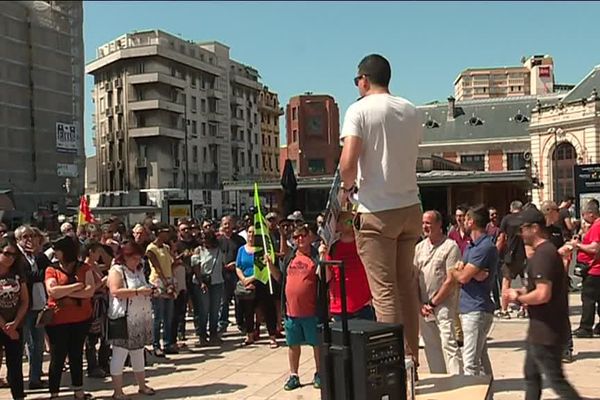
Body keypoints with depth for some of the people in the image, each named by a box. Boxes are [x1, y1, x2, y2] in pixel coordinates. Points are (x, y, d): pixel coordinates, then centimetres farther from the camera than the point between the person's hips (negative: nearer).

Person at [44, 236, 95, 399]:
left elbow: (90, 290, -12)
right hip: (58, 320, -2)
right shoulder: (51, 270, -2)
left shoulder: (84, 268, 1)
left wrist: (65, 293, -14)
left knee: (77, 355, 14)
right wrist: (77, 285, -14)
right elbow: (53, 291, -18)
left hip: (81, 319, 2)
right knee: (57, 358, 2)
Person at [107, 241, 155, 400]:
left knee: (138, 354, 16)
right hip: (123, 320, -8)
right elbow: (116, 292, -23)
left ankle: (142, 385, 27)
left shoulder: (138, 271, 16)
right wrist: (138, 291, -25)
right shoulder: (116, 270, -9)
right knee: (119, 355, -2)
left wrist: (149, 291, 6)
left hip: (140, 319, 8)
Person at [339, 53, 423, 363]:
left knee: (384, 290, -1)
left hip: (376, 210, -6)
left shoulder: (359, 110, -8)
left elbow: (348, 162, -20)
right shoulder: (411, 111, 11)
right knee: (407, 284, 15)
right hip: (410, 206, 6)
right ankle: (411, 358, 22)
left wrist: (347, 186, 0)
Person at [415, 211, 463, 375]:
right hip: (423, 307, 6)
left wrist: (432, 303, -9)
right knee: (431, 347, 11)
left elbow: (451, 281, -11)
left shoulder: (451, 247, -8)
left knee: (448, 344, -12)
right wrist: (420, 304, -1)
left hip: (443, 305, -6)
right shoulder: (420, 247, 11)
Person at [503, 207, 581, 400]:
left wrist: (517, 298, -13)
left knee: (556, 380, -2)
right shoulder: (547, 250, 12)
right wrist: (521, 291, 9)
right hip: (542, 329, 11)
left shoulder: (543, 254, -22)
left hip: (547, 331, -11)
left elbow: (542, 295, -29)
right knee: (531, 376, 20)